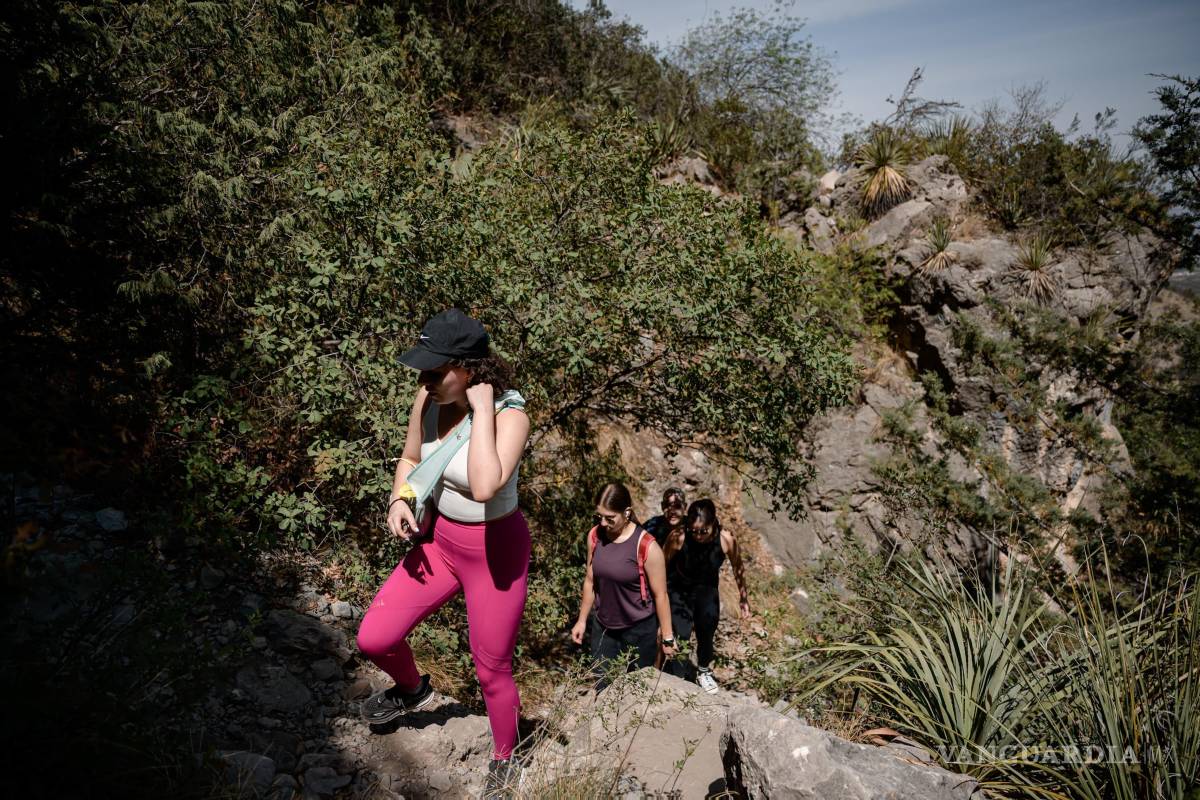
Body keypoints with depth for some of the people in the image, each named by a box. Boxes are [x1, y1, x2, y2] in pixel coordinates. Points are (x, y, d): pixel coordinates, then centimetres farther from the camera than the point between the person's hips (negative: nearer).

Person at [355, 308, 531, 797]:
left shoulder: (509, 417, -27)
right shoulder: (428, 400, -8)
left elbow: (484, 488, -45)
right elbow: (410, 459, 10)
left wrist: (482, 409, -38)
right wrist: (398, 501, -9)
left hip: (496, 551, -6)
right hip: (442, 542, 6)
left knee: (491, 672, 10)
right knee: (374, 638, 5)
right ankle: (413, 690, 41)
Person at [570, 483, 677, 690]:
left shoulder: (646, 546, -22)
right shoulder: (595, 536, -7)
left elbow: (660, 594, -14)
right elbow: (590, 581, 5)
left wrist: (667, 637, -7)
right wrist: (582, 620, 11)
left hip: (640, 630, -4)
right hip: (603, 627, 4)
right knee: (602, 689, 12)